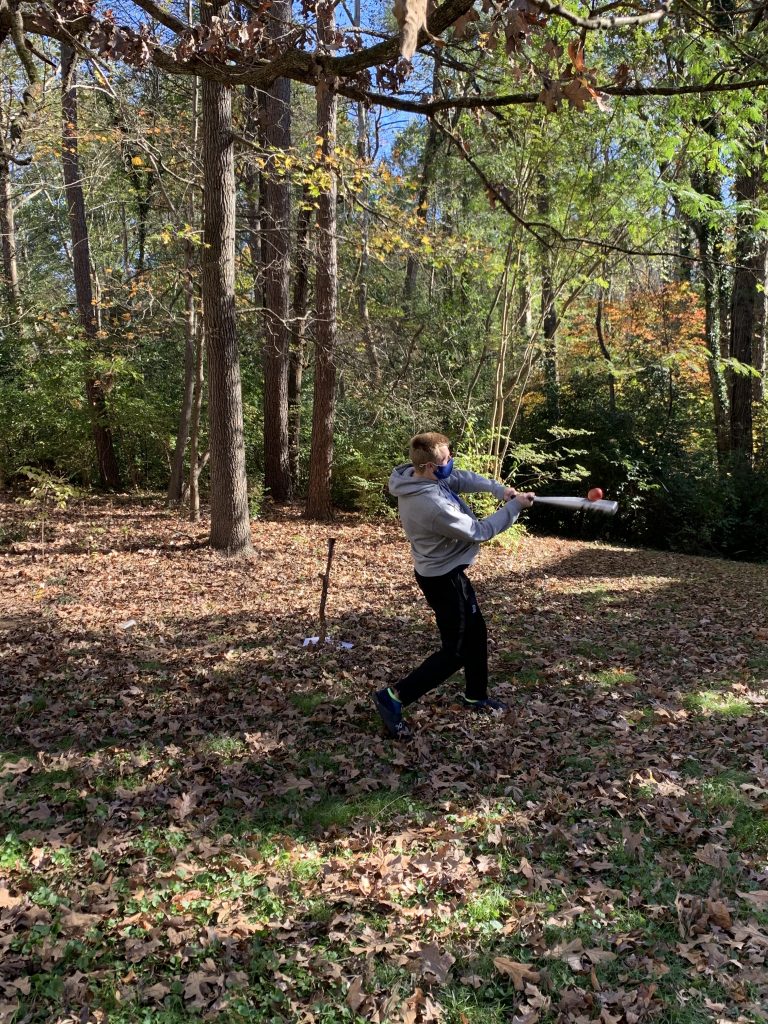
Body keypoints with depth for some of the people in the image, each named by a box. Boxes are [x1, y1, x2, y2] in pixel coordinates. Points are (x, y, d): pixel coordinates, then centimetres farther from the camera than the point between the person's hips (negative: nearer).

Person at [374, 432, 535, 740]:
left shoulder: (421, 476, -7)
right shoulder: (433, 504, -34)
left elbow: (463, 479, 5)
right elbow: (478, 532, -23)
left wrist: (499, 488, -11)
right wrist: (514, 507, -13)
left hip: (446, 572, 10)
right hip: (443, 579, -10)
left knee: (476, 633, 22)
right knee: (455, 651, 1)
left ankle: (475, 695, 40)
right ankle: (394, 697, 2)